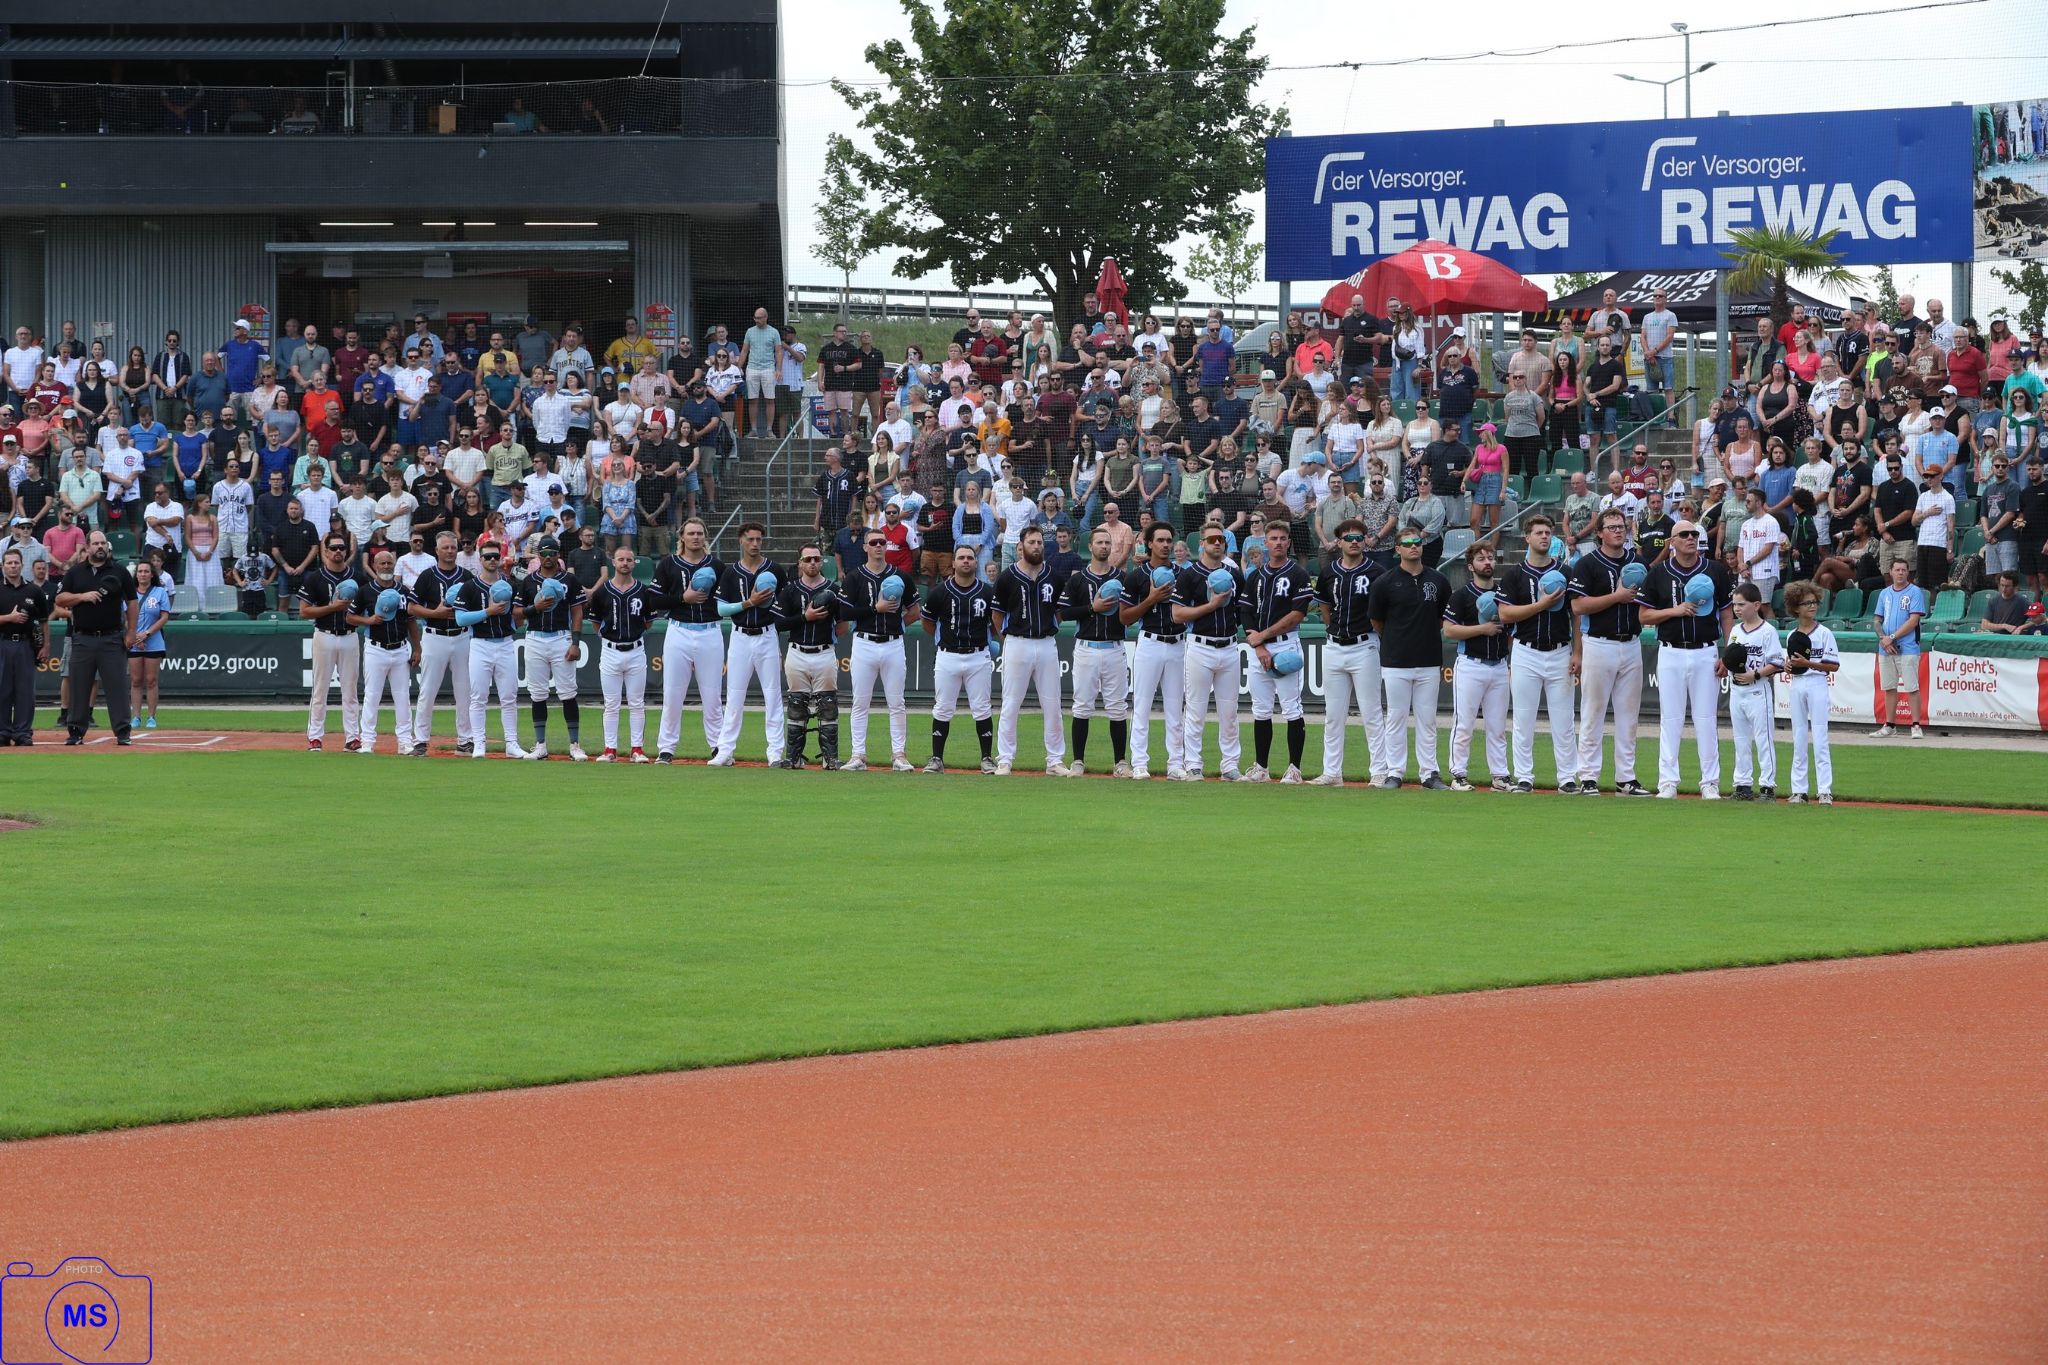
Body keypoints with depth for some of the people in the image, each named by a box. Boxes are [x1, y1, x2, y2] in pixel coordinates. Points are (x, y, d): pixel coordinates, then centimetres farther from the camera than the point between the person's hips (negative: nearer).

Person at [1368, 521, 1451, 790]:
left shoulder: (1438, 581, 5)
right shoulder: (1385, 583, -3)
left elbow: (1445, 618, 18)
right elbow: (1377, 623, 7)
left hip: (1429, 662, 2)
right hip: (1396, 663, -2)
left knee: (1427, 719, 5)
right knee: (1396, 718, 2)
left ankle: (1429, 773, 9)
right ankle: (1394, 774, 7)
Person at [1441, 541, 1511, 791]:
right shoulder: (1461, 596, -2)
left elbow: (1512, 633, 21)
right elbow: (1449, 629, -10)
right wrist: (1482, 629, -15)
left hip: (1499, 666, 5)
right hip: (1470, 665, -5)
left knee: (1498, 726, 7)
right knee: (1463, 724, -4)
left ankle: (1500, 775, 11)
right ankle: (1459, 775, 1)